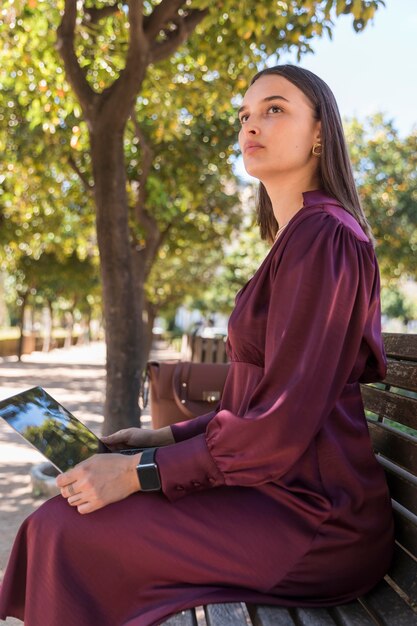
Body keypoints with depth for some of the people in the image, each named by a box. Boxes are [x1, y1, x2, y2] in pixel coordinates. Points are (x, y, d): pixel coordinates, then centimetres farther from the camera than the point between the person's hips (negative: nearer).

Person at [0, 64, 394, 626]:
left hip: (312, 518, -10)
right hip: (286, 489, 10)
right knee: (64, 514, 9)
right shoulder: (301, 237, 16)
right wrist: (172, 436, 10)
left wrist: (139, 473, -17)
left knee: (64, 532, -13)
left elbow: (283, 426, -21)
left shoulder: (321, 236, -16)